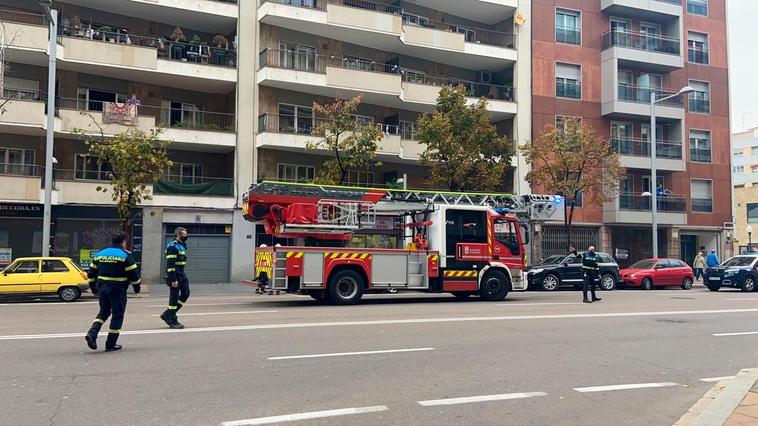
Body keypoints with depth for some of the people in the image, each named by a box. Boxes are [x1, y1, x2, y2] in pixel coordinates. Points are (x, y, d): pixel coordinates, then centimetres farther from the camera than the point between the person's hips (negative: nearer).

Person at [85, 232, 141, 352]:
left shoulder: (100, 254, 12)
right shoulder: (125, 255, -6)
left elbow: (91, 273, 15)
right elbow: (133, 273, -9)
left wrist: (93, 288, 24)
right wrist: (137, 287, 4)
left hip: (102, 288, 5)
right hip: (118, 289, -5)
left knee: (103, 312, 20)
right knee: (117, 315, 5)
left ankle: (92, 333, -2)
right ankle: (111, 344, 7)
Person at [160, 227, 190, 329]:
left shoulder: (182, 246, 15)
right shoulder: (173, 247, -15)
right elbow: (170, 264, -20)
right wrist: (173, 280, -22)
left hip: (181, 275, 9)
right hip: (174, 275, -9)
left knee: (185, 294, 7)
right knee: (174, 297, -3)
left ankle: (167, 314, 17)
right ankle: (172, 321, 7)